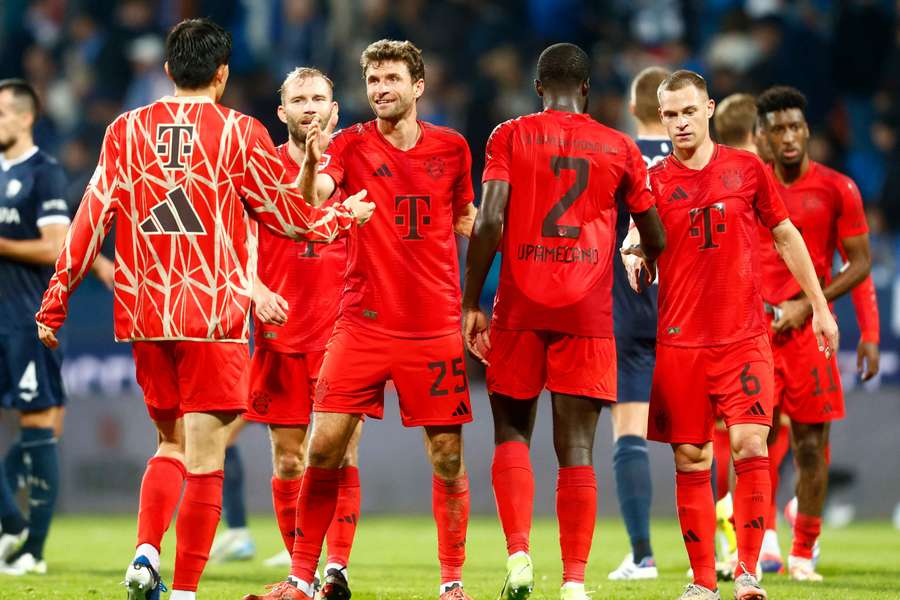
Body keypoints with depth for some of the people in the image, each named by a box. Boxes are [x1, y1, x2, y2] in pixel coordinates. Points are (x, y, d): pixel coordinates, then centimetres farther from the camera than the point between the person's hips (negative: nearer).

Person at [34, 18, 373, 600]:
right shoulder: (240, 133, -3)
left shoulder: (125, 131, 5)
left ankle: (145, 553, -1)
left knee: (173, 444, 19)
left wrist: (55, 301, 11)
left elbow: (92, 220, 5)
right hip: (214, 313, -4)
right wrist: (348, 214, 23)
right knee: (204, 458, -1)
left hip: (143, 313, 4)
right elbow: (289, 216, 4)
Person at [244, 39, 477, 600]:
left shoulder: (451, 147, 5)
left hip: (436, 324, 1)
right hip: (364, 321, -1)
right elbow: (311, 199, -18)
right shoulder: (352, 144, 0)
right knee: (325, 446, -6)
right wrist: (312, 164, -40)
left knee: (447, 456, 1)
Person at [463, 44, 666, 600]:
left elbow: (488, 222, -8)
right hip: (587, 311, 0)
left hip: (521, 307, 0)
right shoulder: (620, 149, 7)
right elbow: (656, 240, 12)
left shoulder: (510, 137, 3)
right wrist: (641, 258, 36)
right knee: (577, 448, 0)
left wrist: (472, 303, -2)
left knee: (512, 432, 13)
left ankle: (519, 555, -4)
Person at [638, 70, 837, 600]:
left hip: (744, 336, -1)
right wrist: (634, 257, -21)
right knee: (690, 461, 1)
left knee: (750, 445, -14)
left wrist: (820, 307, 13)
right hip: (680, 340, 1)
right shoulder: (654, 181, 4)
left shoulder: (748, 169, 5)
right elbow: (639, 247, 4)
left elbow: (786, 236, 14)